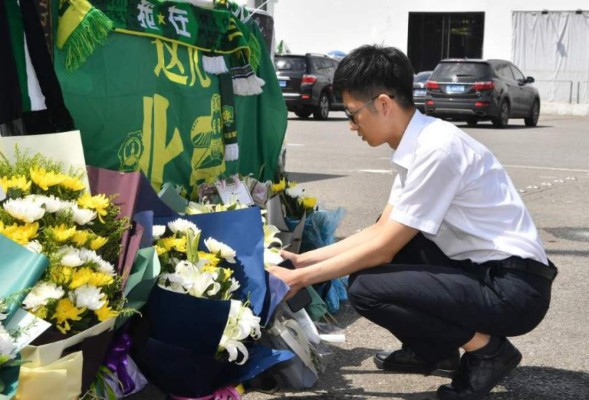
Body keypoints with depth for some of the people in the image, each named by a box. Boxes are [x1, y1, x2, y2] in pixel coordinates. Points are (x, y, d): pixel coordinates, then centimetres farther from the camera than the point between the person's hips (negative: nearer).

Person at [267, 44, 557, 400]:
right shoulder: (418, 145, 6)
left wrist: (301, 279, -9)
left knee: (367, 288, -19)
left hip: (514, 288, -9)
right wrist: (304, 260, 12)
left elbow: (383, 249, -17)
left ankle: (487, 349, -4)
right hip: (481, 268, 9)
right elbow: (382, 230, 13)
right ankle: (433, 353, 18)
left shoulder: (437, 149, -22)